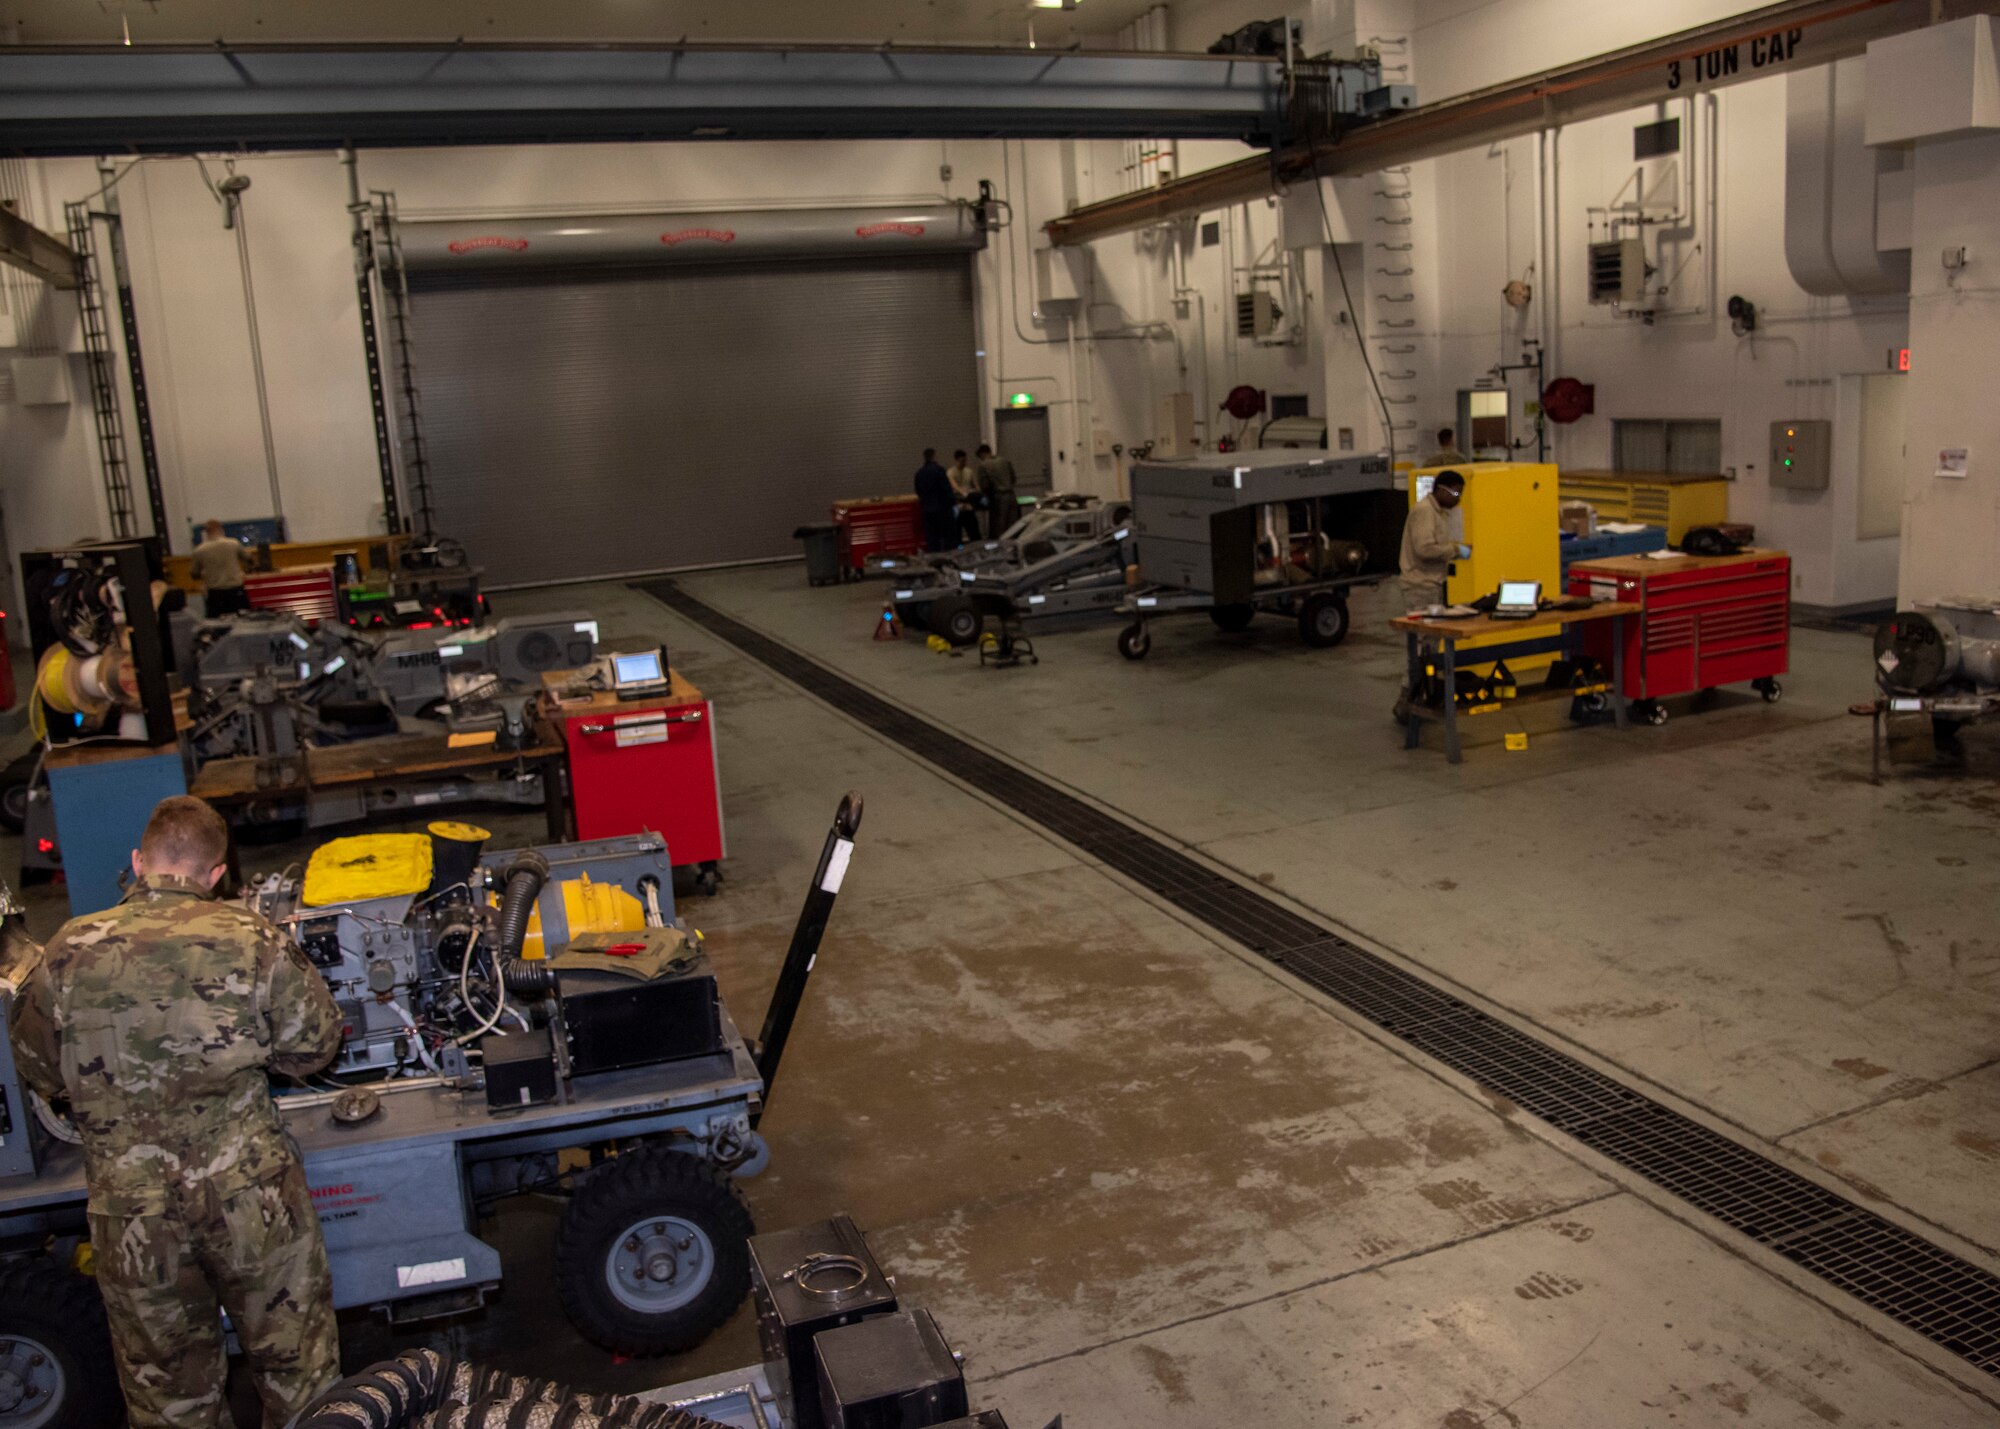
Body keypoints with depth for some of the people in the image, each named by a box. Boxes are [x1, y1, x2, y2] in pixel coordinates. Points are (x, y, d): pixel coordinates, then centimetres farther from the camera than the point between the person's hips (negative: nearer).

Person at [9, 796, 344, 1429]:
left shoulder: (67, 954, -6)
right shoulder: (252, 940, -12)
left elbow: (40, 1071, 6)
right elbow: (313, 1045, -5)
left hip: (130, 1208, 2)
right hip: (250, 1193, -1)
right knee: (294, 1354, 19)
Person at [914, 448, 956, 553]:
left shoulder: (919, 473, 5)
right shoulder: (938, 470, -13)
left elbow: (918, 491, 14)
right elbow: (947, 489, -14)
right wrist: (954, 503, -5)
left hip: (927, 510, 6)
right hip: (943, 509, -5)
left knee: (931, 540, 6)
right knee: (949, 537, 2)